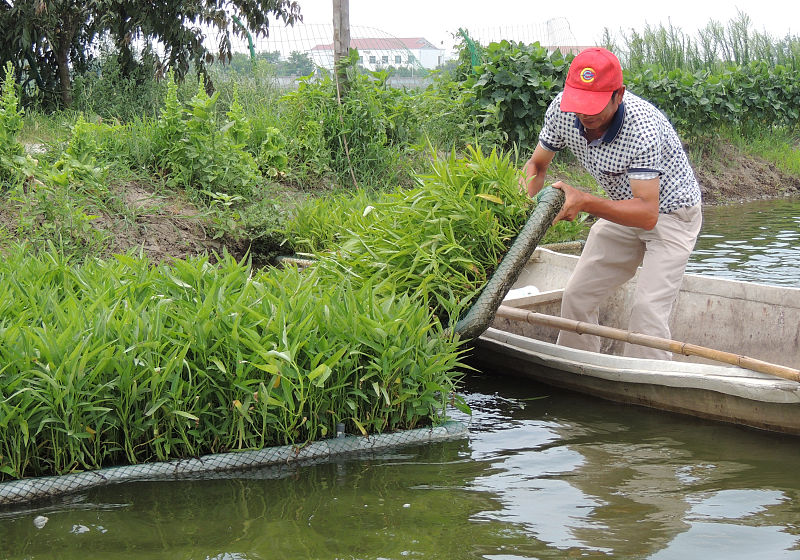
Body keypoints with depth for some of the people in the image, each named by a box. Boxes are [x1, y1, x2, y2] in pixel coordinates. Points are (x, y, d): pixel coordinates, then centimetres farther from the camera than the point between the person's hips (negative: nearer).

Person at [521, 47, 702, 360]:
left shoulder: (642, 128, -36)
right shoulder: (562, 110, -18)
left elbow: (647, 214, -38)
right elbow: (537, 164, -1)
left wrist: (585, 202, -47)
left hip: (670, 213, -6)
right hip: (623, 209, 7)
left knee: (647, 307, -20)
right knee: (577, 295, 7)